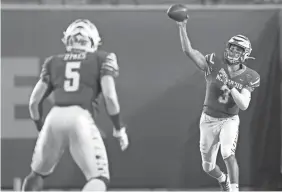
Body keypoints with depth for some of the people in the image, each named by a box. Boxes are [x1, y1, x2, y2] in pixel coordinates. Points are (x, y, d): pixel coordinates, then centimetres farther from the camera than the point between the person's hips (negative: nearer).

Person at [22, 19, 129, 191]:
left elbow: (35, 101, 20)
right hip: (81, 119, -3)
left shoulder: (54, 62, 23)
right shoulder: (102, 59, 16)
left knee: (38, 173, 24)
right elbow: (109, 96, 2)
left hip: (55, 118, 3)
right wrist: (119, 128, 13)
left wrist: (41, 128, 35)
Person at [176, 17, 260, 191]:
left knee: (228, 155, -31)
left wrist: (230, 86, -35)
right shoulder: (215, 64, -13)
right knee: (208, 167, 12)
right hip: (209, 120, 2)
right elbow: (189, 50, -23)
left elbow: (243, 105, -23)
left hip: (230, 120, -2)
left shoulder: (248, 78, -12)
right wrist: (182, 27, -34)